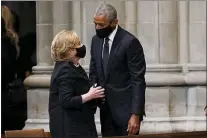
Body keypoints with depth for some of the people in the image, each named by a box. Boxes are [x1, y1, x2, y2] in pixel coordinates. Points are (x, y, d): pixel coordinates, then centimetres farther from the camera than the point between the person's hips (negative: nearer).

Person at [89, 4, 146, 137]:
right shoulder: (96, 40, 7)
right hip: (105, 108, 6)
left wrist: (136, 114, -19)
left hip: (125, 109, -6)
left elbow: (138, 81, -15)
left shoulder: (130, 42, -14)